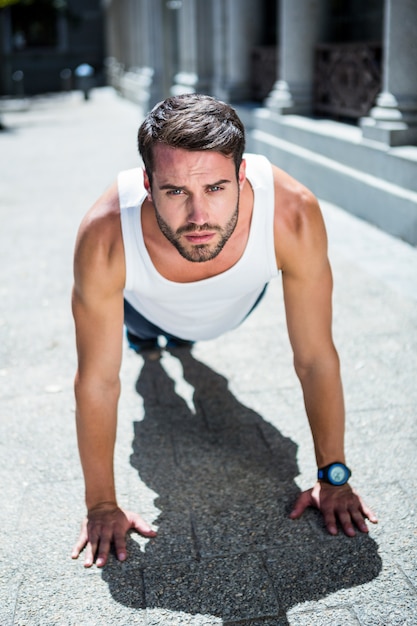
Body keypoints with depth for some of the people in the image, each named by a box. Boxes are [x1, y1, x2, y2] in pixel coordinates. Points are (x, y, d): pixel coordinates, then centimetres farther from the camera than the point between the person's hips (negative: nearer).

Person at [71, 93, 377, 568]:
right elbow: (98, 381, -32)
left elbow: (315, 359, -31)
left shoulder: (292, 214, -44)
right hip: (150, 309, -1)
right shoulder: (105, 238, -45)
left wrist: (333, 477, -22)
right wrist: (102, 505, -24)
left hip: (238, 305, 2)